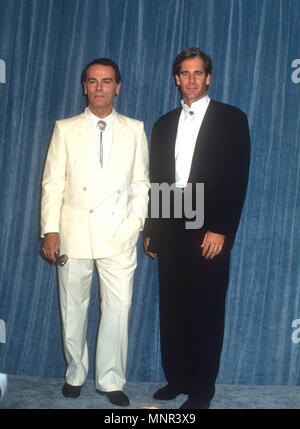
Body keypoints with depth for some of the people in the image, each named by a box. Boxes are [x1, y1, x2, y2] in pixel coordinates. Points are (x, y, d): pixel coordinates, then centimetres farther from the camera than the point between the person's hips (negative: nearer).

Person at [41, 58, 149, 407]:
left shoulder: (135, 130, 9)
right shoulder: (65, 129, 7)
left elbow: (140, 184, 9)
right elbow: (52, 184, 3)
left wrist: (135, 223, -1)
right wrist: (50, 229, -5)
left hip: (118, 236, 0)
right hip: (74, 234, 0)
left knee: (118, 309, 0)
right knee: (73, 309, 10)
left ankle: (110, 380, 19)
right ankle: (75, 373, 31)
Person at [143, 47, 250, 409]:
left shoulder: (231, 119, 2)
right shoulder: (164, 124, 16)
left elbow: (237, 179, -6)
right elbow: (155, 180, 16)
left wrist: (221, 230, -13)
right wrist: (150, 229, 11)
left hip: (209, 230, -4)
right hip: (170, 228, 5)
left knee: (206, 311, 1)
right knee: (172, 308, 9)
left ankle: (202, 388, 15)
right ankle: (176, 378, 24)